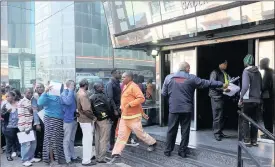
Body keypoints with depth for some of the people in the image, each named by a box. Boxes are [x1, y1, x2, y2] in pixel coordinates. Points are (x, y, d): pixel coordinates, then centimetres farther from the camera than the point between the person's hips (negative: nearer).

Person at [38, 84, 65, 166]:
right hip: (51, 119, -5)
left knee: (59, 139, 12)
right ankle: (51, 160, 13)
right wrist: (45, 91, -28)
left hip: (60, 119, 5)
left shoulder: (59, 96, 7)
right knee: (51, 140, 1)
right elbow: (40, 103, -21)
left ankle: (58, 158, 25)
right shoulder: (48, 95, -8)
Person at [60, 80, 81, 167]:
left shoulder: (73, 93, 11)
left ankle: (73, 157, 27)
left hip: (74, 119, 8)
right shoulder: (64, 94, -11)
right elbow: (68, 102, -31)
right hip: (68, 120, -8)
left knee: (72, 140, 17)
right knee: (67, 140, 0)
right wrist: (70, 90, -23)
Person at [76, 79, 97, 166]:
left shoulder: (79, 93, 10)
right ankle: (86, 160, 7)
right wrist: (93, 117, -13)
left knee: (85, 139, 20)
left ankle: (86, 158, 33)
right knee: (88, 140, -1)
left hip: (83, 119, 10)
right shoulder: (83, 94, -21)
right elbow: (86, 109, -27)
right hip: (86, 120, -10)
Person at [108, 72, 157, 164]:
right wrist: (142, 113, 22)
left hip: (133, 117, -9)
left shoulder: (133, 86, -14)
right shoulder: (125, 87, 15)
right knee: (121, 136, 5)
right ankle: (116, 155, 8)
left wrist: (130, 104, -27)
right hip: (124, 117, 9)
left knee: (140, 133, 7)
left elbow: (141, 98, -25)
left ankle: (153, 143, 32)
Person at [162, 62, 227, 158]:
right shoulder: (192, 78, -1)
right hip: (187, 109, -1)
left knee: (171, 130, 10)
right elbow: (207, 83, 3)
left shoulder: (169, 78, 1)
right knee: (185, 131, 11)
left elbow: (164, 93, 4)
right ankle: (182, 151, 18)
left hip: (173, 109, 1)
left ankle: (168, 151, 18)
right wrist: (221, 84, 13)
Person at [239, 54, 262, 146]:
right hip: (257, 100, 6)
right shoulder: (258, 72, 10)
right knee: (255, 120, 11)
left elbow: (245, 86, -20)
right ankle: (254, 140, 15)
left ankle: (247, 140, 6)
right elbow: (261, 86, 13)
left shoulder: (246, 71, -9)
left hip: (248, 100, -5)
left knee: (245, 120, 5)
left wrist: (241, 98, -13)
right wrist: (259, 96, 18)